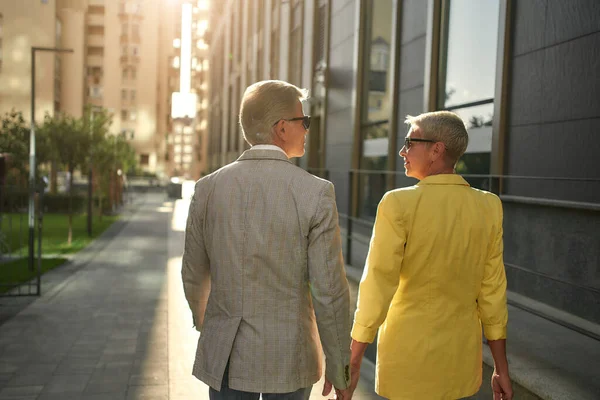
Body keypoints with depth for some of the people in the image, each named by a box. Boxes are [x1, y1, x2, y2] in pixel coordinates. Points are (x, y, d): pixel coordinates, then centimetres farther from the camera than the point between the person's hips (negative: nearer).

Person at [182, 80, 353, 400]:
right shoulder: (315, 193, -14)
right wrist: (339, 367, 0)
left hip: (225, 353, 3)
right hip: (289, 355, -2)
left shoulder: (207, 188, -4)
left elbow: (194, 275, 6)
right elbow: (329, 291, -13)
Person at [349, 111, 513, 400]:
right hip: (462, 357, 4)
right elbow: (492, 291, -1)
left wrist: (352, 360, -8)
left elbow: (376, 287, -18)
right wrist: (501, 369, 7)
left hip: (409, 357, -4)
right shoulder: (489, 207, -4)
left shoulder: (398, 204, -18)